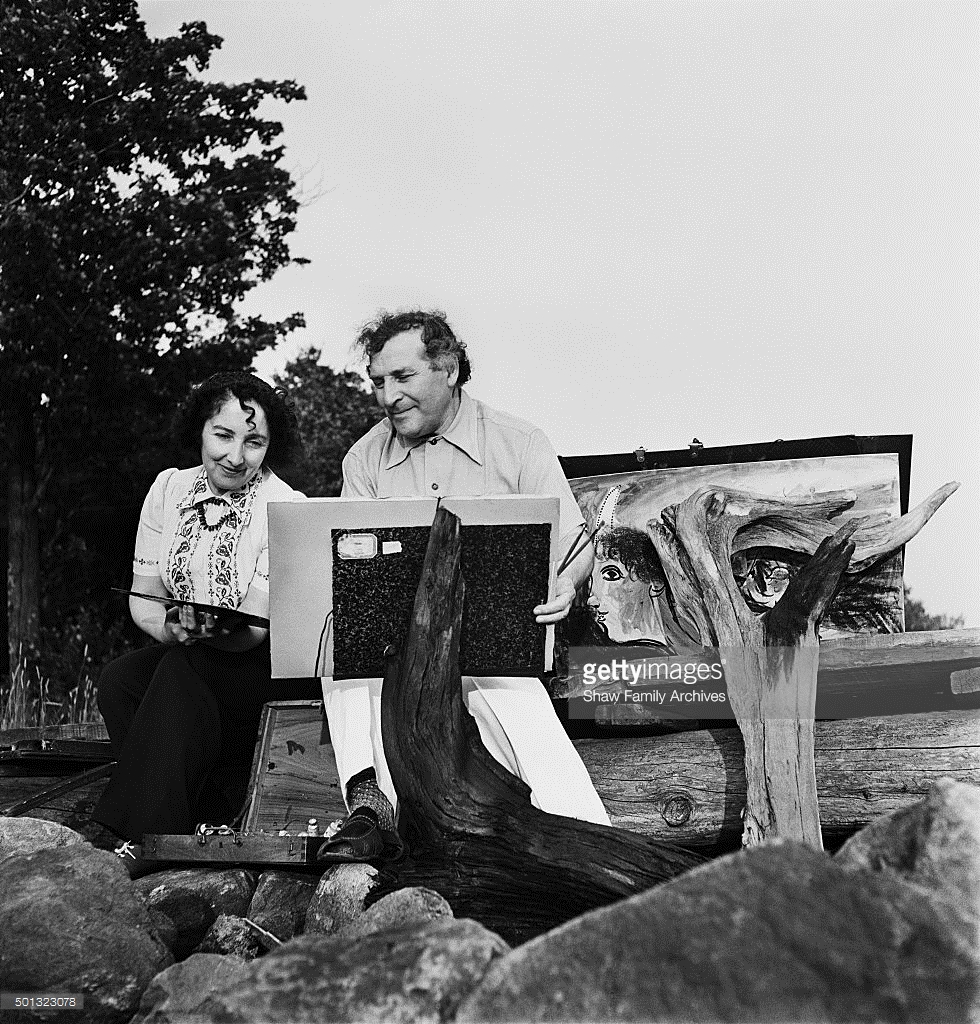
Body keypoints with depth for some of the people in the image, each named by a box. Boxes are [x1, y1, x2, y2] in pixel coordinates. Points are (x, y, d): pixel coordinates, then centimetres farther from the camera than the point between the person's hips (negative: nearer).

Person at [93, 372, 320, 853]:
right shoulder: (169, 489, 0)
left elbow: (254, 629, -17)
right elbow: (142, 598, 2)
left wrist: (209, 631, -38)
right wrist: (171, 627, -21)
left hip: (275, 660, -5)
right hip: (188, 657, 5)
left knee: (182, 674, -31)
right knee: (117, 681, -22)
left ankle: (150, 835, -23)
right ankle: (210, 813, -16)